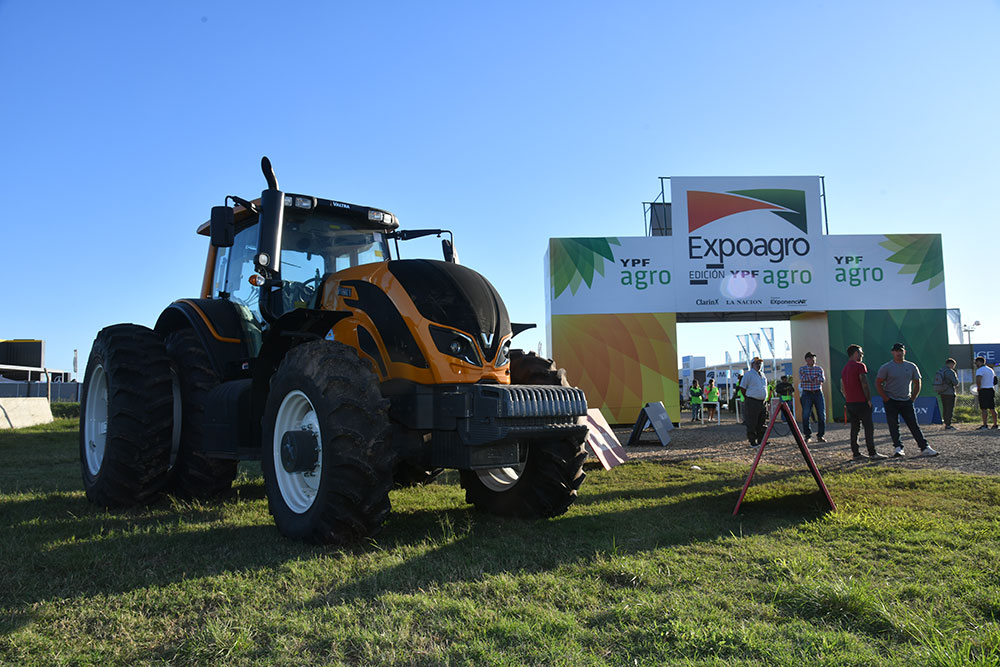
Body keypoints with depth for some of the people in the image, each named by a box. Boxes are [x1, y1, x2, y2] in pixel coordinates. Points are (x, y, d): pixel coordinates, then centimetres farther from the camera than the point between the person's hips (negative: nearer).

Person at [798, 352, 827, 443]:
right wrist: (815, 378, -12)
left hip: (818, 393, 2)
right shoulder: (802, 369, 6)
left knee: (822, 415, -2)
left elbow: (823, 379, -6)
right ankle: (807, 436, 6)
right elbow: (802, 379, -12)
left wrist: (809, 378, -16)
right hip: (807, 393, -2)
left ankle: (820, 435, 10)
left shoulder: (819, 368, 10)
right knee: (805, 416, -4)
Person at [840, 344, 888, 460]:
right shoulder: (860, 366, -8)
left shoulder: (844, 369, 16)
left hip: (849, 403, 8)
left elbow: (842, 389, 18)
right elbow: (864, 384, -15)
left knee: (854, 428, 8)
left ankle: (856, 454, 8)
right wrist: (869, 399, -10)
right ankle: (872, 454, -5)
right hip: (861, 402, -8)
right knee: (869, 427, -4)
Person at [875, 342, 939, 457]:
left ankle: (924, 448, 1)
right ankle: (898, 448, -2)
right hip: (891, 402, -3)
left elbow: (917, 384, 16)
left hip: (906, 401, 3)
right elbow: (878, 383, -2)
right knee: (893, 426, -5)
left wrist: (912, 399, 7)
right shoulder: (886, 367, -3)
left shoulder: (911, 367, 8)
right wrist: (886, 399, -7)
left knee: (914, 425, 1)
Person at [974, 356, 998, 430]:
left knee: (984, 409, -6)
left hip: (983, 391, -8)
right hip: (991, 390, 8)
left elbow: (978, 380, -25)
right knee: (992, 409, 11)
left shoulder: (980, 370, -10)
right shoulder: (991, 369, 16)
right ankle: (995, 425, 15)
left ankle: (985, 426, -7)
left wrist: (979, 388, -9)